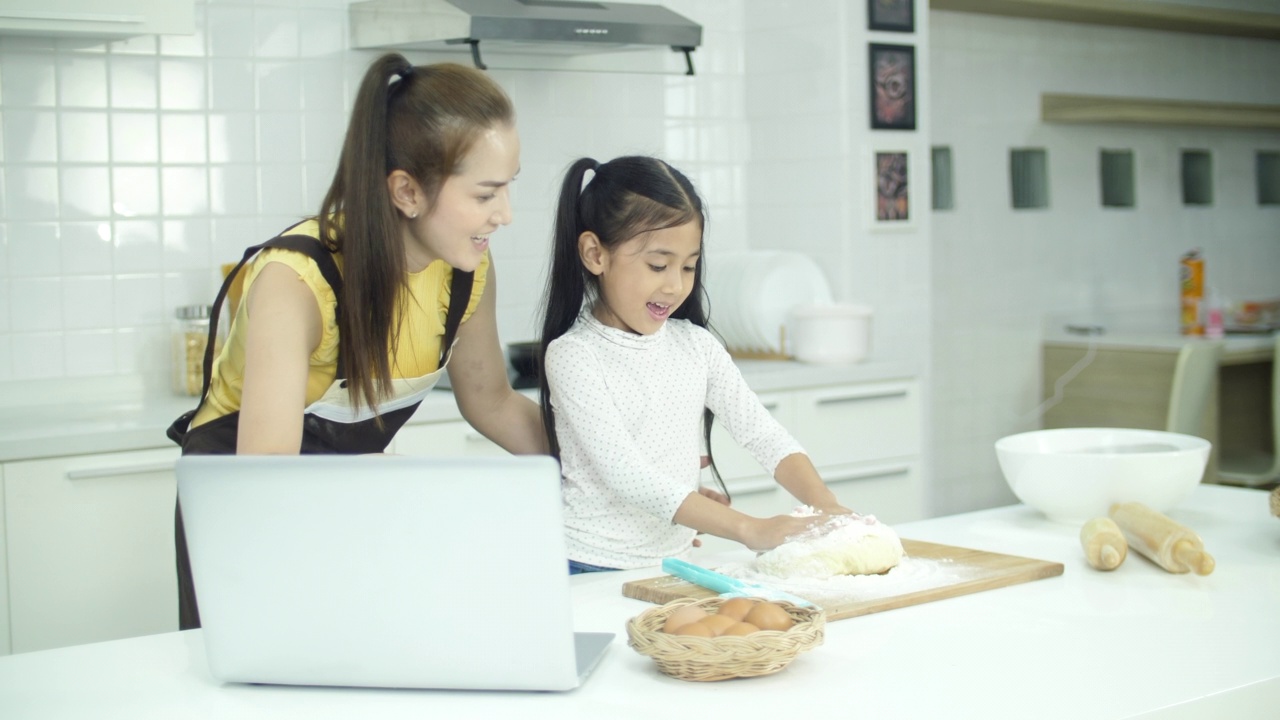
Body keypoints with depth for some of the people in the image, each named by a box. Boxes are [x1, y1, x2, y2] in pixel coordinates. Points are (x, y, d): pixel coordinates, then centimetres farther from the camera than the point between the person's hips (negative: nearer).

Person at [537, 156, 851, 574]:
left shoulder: (695, 345, 8)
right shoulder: (572, 356, -8)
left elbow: (765, 436, 7)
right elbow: (627, 477, -16)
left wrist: (825, 506, -12)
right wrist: (748, 528, -21)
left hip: (675, 564, 4)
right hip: (591, 571, -4)